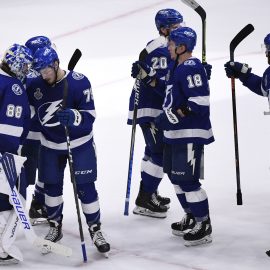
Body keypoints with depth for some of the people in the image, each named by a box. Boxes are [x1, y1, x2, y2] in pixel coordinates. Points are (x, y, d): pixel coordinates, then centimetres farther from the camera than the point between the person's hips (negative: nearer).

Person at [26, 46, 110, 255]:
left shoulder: (79, 82, -21)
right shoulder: (34, 86, -10)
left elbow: (89, 116, -21)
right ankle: (55, 227, 29)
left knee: (85, 187, -3)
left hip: (80, 143, -4)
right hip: (50, 145, 4)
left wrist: (73, 116, -40)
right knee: (52, 186, 11)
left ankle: (95, 230, 10)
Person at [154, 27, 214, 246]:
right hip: (175, 133, 11)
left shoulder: (192, 68, -19)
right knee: (175, 176, 18)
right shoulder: (176, 67, 13)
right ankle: (191, 218, 32)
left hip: (190, 134, -11)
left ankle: (204, 226, 1)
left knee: (188, 180, -8)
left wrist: (173, 116, -23)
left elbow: (199, 103, -24)